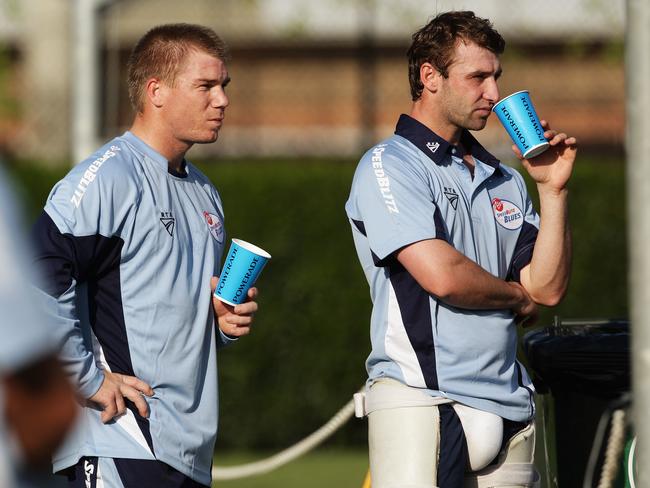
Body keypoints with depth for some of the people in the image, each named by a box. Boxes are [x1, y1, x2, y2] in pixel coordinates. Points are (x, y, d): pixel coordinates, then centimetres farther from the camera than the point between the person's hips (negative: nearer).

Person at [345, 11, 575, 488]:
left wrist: (553, 190, 4)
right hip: (420, 399, -6)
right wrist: (516, 295, 4)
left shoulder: (504, 180, 19)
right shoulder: (388, 165, -2)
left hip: (507, 407, 6)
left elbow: (548, 288, 11)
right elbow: (442, 275, -14)